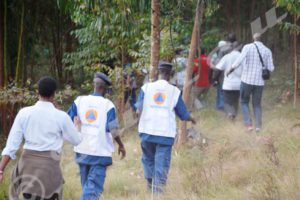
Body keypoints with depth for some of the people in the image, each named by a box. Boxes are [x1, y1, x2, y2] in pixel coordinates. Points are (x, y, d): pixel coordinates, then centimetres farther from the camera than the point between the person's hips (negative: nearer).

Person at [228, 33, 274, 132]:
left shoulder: (247, 47, -7)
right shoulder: (267, 51, 1)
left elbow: (239, 60, -21)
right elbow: (271, 69, 0)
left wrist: (231, 70, -5)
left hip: (247, 80, -2)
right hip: (259, 82, 2)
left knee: (244, 102, 15)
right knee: (257, 104, 15)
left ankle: (249, 124, -3)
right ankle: (258, 126, -2)